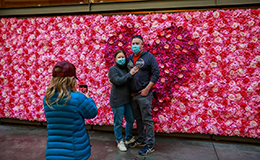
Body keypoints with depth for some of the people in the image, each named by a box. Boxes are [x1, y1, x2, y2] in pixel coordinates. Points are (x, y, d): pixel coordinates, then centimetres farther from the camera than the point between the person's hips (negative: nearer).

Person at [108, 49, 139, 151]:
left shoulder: (126, 68, 11)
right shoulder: (113, 69, -7)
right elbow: (118, 81, -22)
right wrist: (130, 74, -19)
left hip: (127, 100, 7)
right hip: (117, 101, -6)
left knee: (130, 120, 15)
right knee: (118, 122, 4)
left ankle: (128, 138, 36)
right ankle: (119, 141, 23)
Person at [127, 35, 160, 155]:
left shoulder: (149, 56, -4)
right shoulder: (129, 58, 13)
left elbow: (156, 74, -8)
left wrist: (147, 89, -14)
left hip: (144, 94, -6)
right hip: (132, 95, 6)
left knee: (147, 120, 1)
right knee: (138, 119, 16)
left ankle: (150, 145, 15)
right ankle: (141, 139, 33)